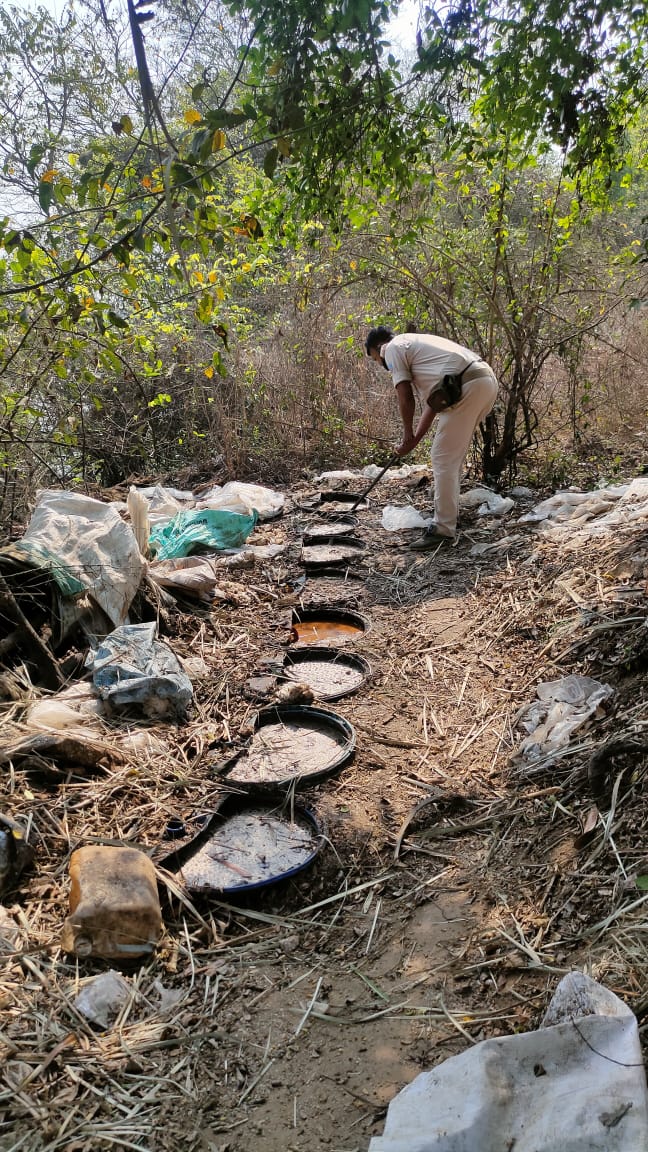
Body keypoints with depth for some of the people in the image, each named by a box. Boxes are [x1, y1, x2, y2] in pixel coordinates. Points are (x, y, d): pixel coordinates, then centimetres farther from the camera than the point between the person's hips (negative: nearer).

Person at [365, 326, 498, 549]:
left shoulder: (393, 348, 5)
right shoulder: (414, 344, 32)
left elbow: (405, 397, -2)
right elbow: (431, 401, 27)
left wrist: (408, 434, 11)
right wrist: (415, 438, 23)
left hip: (468, 386, -10)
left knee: (443, 458, -5)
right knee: (453, 456, 22)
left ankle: (443, 529, -4)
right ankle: (448, 512, 35)